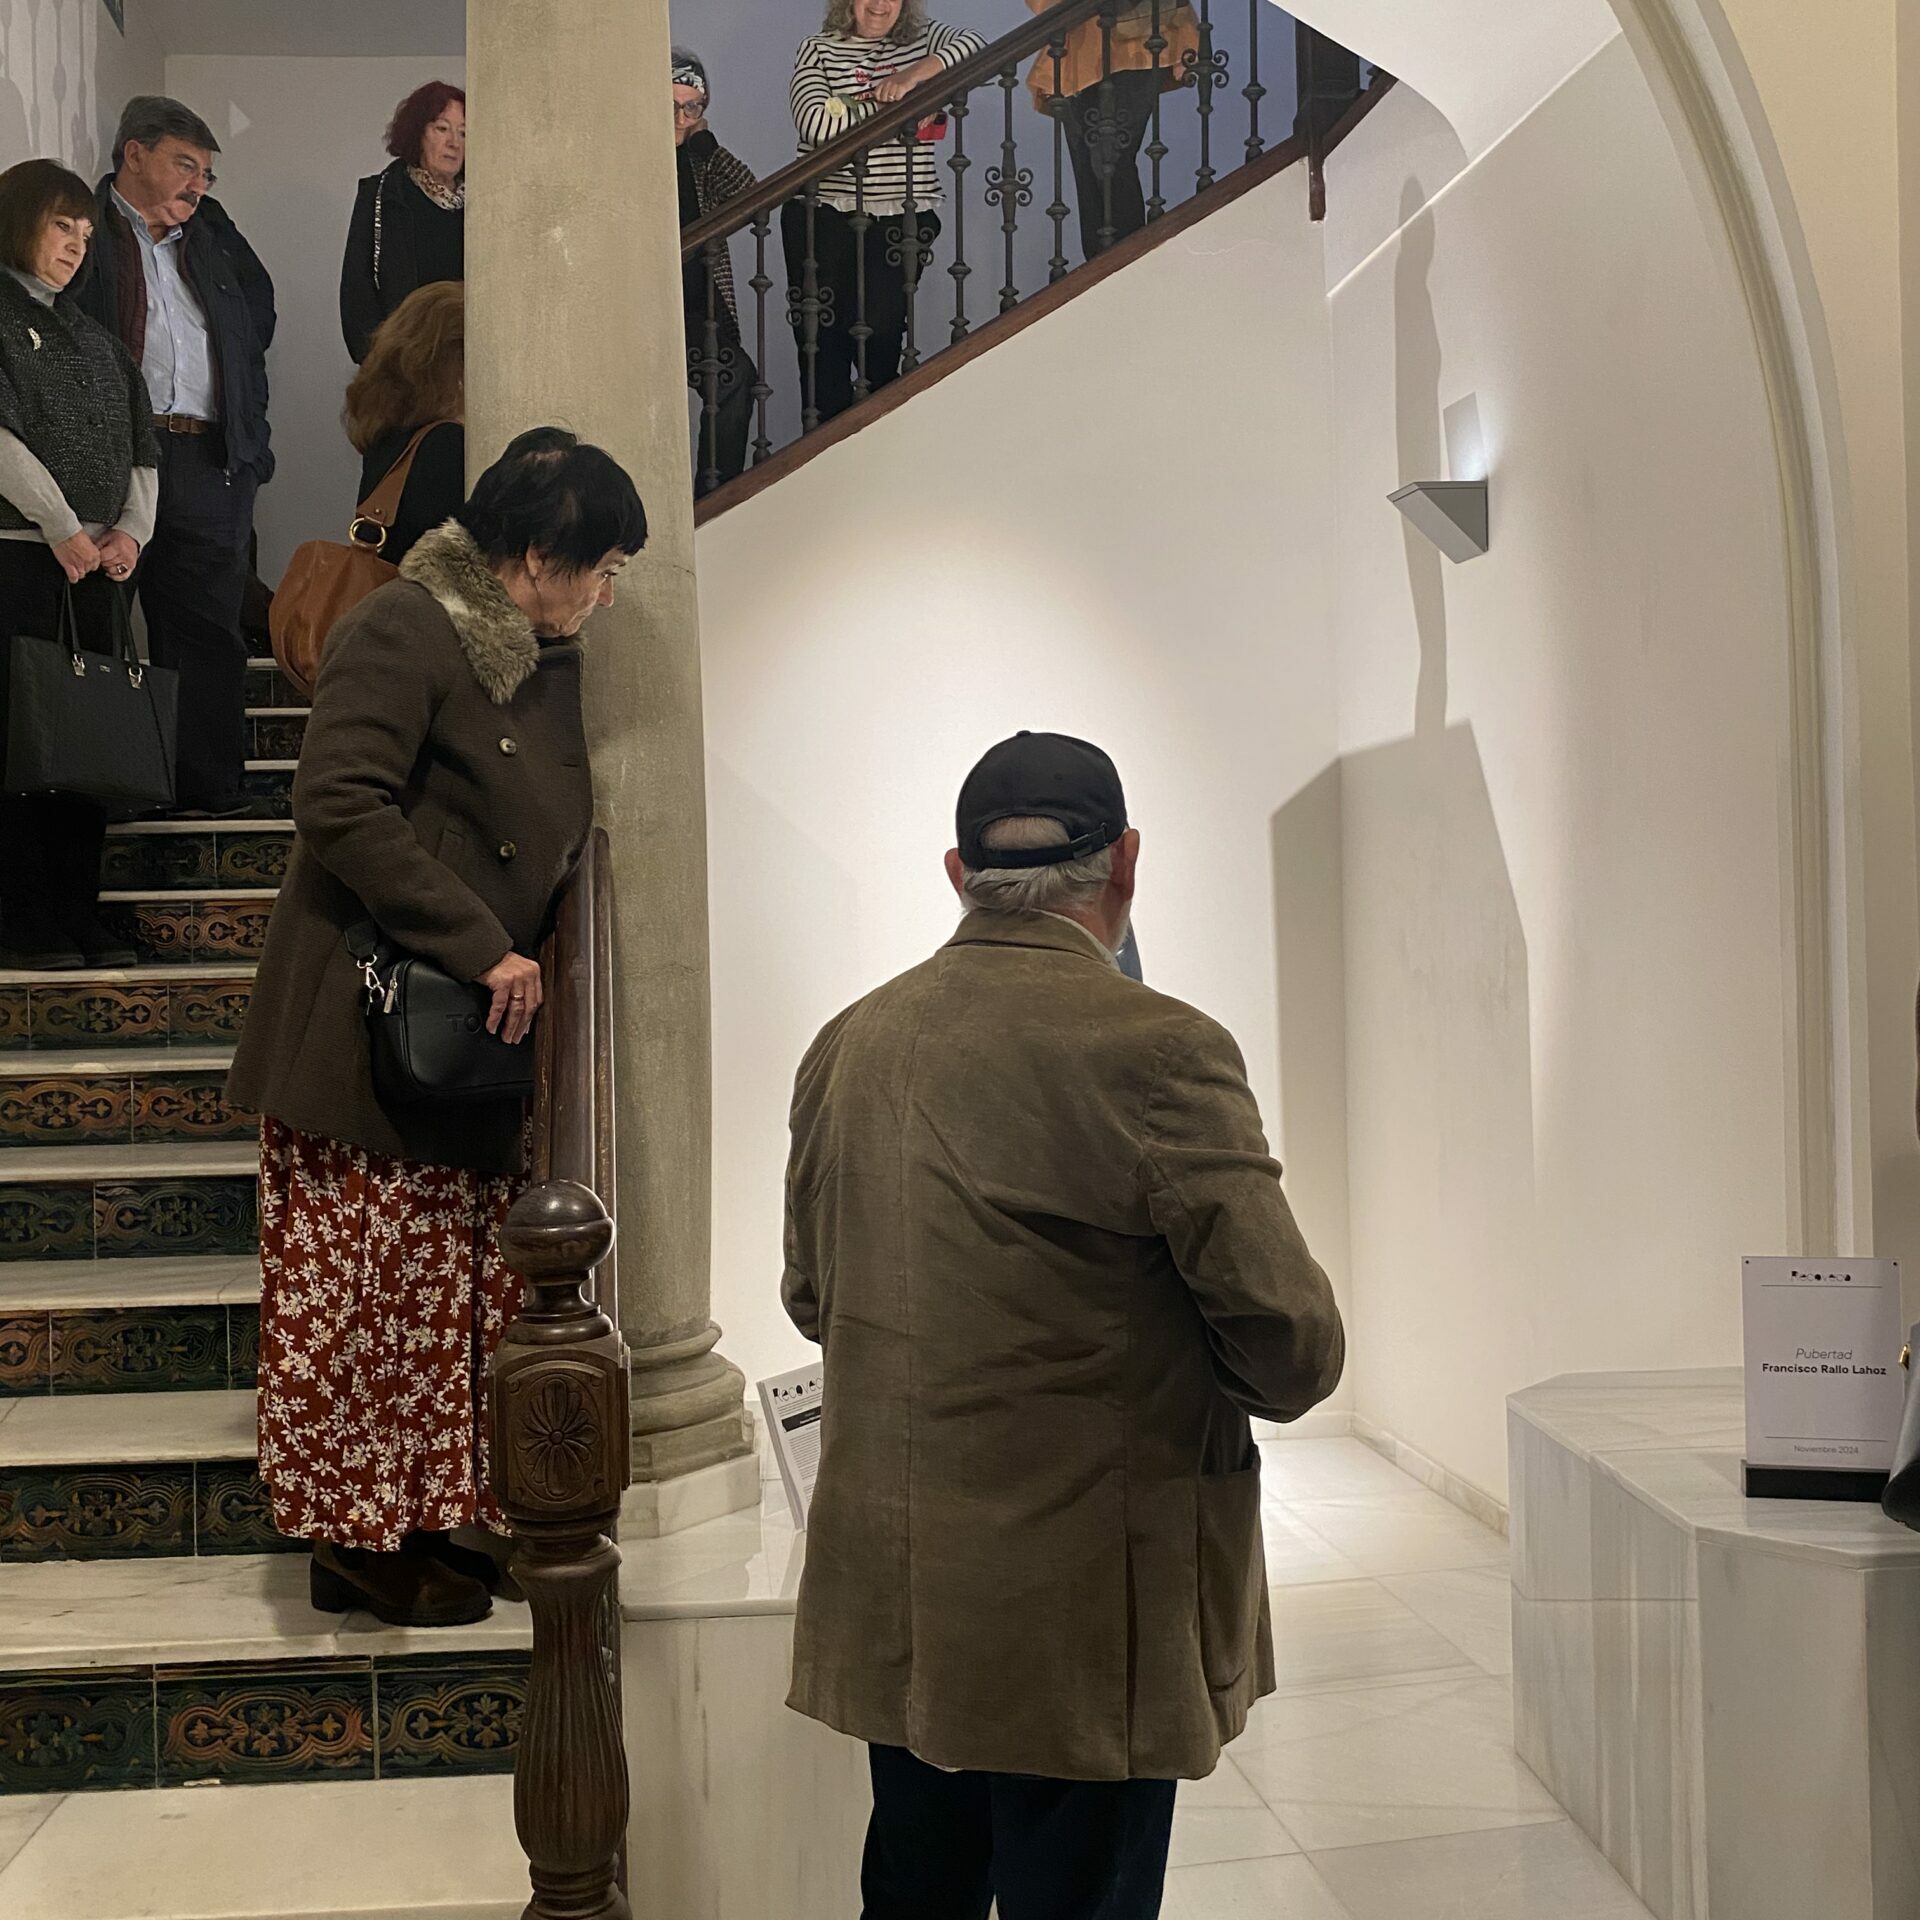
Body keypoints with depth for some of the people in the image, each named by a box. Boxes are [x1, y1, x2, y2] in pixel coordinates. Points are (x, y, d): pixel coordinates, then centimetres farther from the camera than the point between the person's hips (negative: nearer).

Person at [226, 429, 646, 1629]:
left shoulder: (545, 657, 14)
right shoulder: (403, 632, -12)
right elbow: (341, 806, -22)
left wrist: (525, 960, 10)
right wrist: (482, 948, -20)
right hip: (368, 1031, -8)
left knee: (456, 1291, 10)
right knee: (362, 1290, 0)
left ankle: (431, 1515, 21)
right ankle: (357, 1539, 12)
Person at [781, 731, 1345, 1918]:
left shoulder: (847, 1046, 1)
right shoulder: (1157, 1050, -18)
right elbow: (1297, 1351, -15)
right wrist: (1189, 1374, 5)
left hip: (888, 1601, 6)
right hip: (1079, 1619, -6)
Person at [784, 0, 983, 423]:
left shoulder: (922, 39, 12)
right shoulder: (818, 49, 5)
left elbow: (973, 44, -6)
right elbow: (814, 122, -10)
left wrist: (917, 73, -19)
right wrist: (887, 103, -9)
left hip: (901, 217, 1)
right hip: (824, 216, -1)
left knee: (881, 337, -2)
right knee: (822, 339, -1)